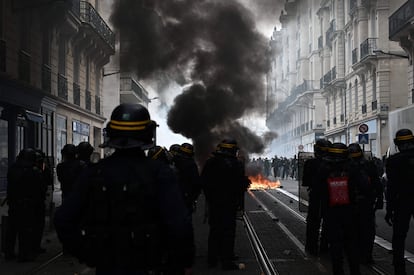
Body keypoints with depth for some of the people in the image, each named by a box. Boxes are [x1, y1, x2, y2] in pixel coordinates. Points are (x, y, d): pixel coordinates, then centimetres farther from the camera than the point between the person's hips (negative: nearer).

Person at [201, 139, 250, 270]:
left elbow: (203, 182, 9)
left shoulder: (210, 162, 4)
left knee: (214, 229, 15)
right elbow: (241, 184, -15)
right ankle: (227, 261, 1)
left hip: (213, 202, 6)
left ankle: (212, 259, 20)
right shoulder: (235, 164, -14)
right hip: (229, 203, -5)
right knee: (228, 230, 0)